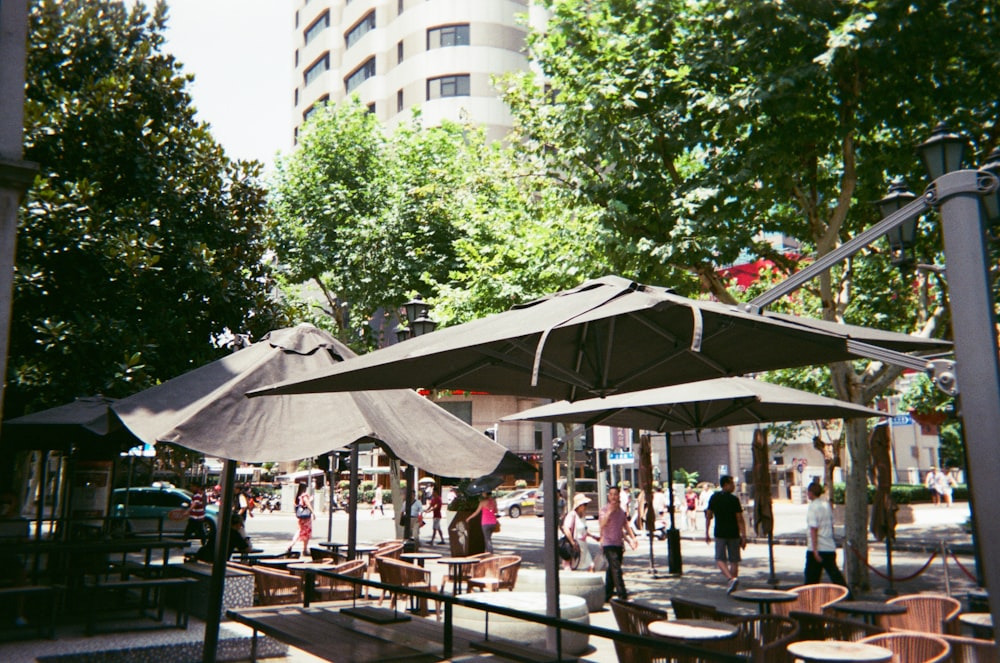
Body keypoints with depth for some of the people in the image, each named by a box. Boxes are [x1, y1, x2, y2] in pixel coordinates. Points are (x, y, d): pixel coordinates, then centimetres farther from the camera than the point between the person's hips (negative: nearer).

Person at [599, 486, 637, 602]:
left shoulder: (621, 510, 10)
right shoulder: (605, 509, -9)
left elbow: (626, 525, 20)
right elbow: (602, 524, -24)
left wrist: (632, 538, 12)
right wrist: (610, 511, -29)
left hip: (619, 544, 7)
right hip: (609, 544, -7)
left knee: (612, 570, 12)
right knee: (616, 569, -15)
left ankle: (607, 596, 22)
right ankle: (622, 595, -16)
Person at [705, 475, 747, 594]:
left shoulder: (714, 498, 1)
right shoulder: (734, 499, -9)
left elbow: (708, 516, 4)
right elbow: (740, 519, -11)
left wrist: (707, 533, 12)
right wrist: (744, 536, -7)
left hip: (720, 533, 1)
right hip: (734, 534, -1)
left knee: (720, 559, 6)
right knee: (734, 561, 9)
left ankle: (731, 578, -18)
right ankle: (732, 588, 13)